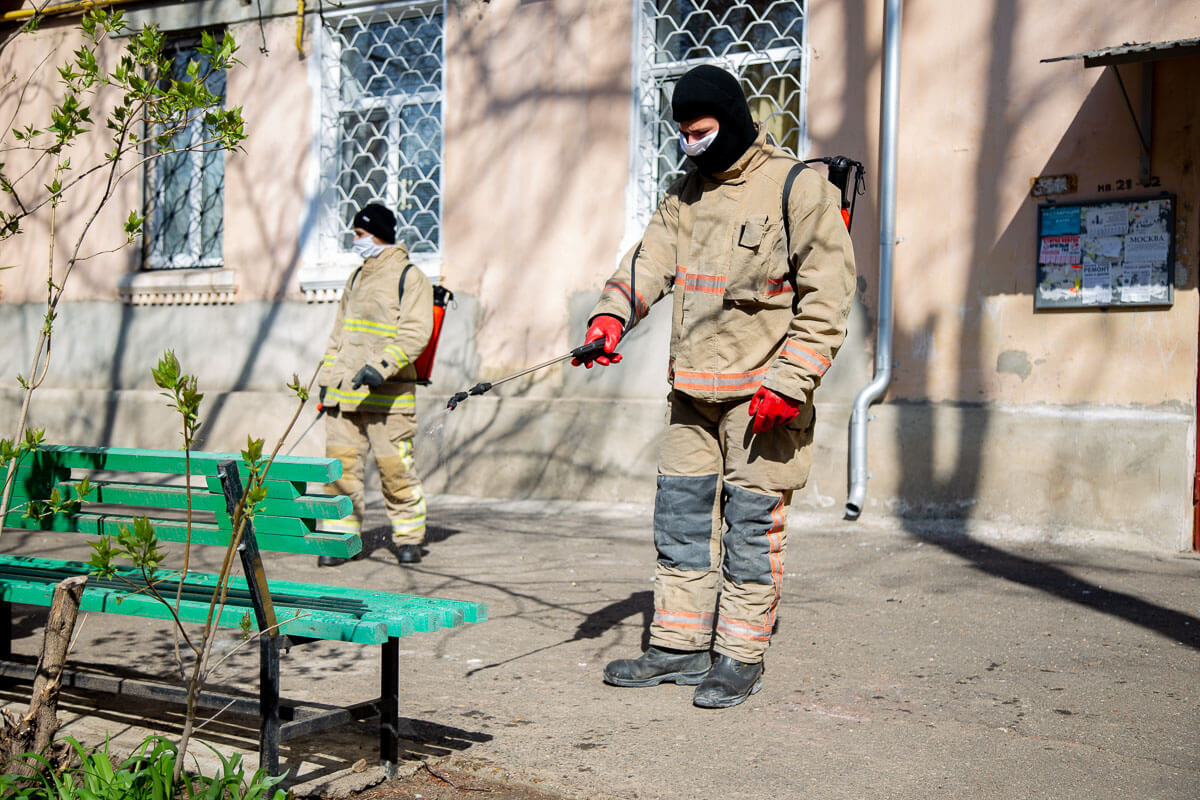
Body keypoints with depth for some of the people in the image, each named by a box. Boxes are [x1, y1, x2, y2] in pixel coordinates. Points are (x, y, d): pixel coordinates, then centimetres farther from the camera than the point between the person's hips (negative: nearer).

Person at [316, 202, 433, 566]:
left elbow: (415, 334, -12)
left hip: (387, 395, -6)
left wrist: (381, 366, -23)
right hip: (344, 391, 6)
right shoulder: (357, 277, 21)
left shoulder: (409, 277, -2)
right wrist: (327, 376, 20)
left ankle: (409, 538, 12)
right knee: (340, 463, 0)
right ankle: (342, 537, 7)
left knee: (394, 466, -3)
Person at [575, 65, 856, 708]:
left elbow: (827, 296, -9)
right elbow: (651, 259, 7)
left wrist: (788, 382, -16)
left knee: (750, 527, -1)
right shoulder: (687, 192, 16)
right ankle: (680, 647, 22)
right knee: (679, 517, 10)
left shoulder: (798, 187, -5)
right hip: (691, 390, 7)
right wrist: (610, 314, -14)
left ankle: (741, 659, 12)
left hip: (761, 393, -7)